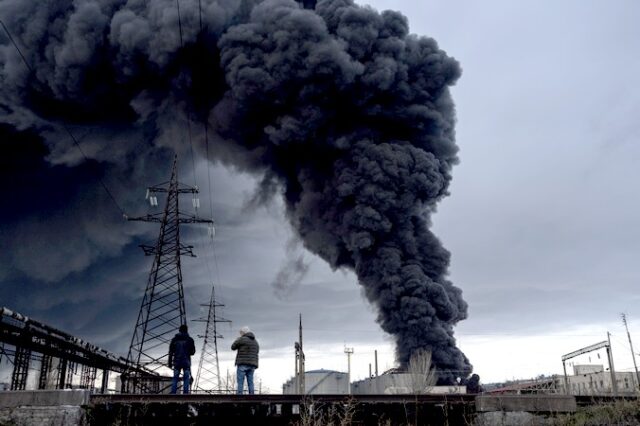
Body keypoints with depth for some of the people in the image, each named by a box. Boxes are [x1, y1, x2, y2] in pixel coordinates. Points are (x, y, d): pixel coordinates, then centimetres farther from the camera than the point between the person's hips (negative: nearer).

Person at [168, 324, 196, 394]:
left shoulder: (174, 339, 7)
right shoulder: (189, 339, 1)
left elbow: (170, 352, 5)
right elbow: (193, 352, 4)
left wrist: (170, 363, 9)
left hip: (176, 361, 2)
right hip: (186, 361, -2)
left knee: (175, 379, 6)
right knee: (186, 379, 1)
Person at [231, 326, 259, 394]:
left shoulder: (242, 339, -4)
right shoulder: (255, 342, 18)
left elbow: (233, 347, 6)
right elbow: (257, 352, 28)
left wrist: (237, 340, 22)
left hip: (243, 363, -6)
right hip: (252, 365, 6)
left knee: (240, 382, -6)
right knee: (250, 382, 4)